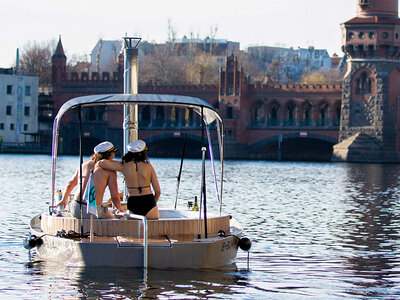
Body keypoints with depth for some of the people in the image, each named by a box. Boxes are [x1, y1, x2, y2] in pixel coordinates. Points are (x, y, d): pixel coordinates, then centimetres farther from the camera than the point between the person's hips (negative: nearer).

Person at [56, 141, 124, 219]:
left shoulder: (84, 165, 15)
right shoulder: (110, 170, 0)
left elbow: (70, 185, 23)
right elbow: (114, 196, -4)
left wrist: (63, 200, 41)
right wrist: (120, 210, 15)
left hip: (75, 210, 4)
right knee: (111, 216, 25)